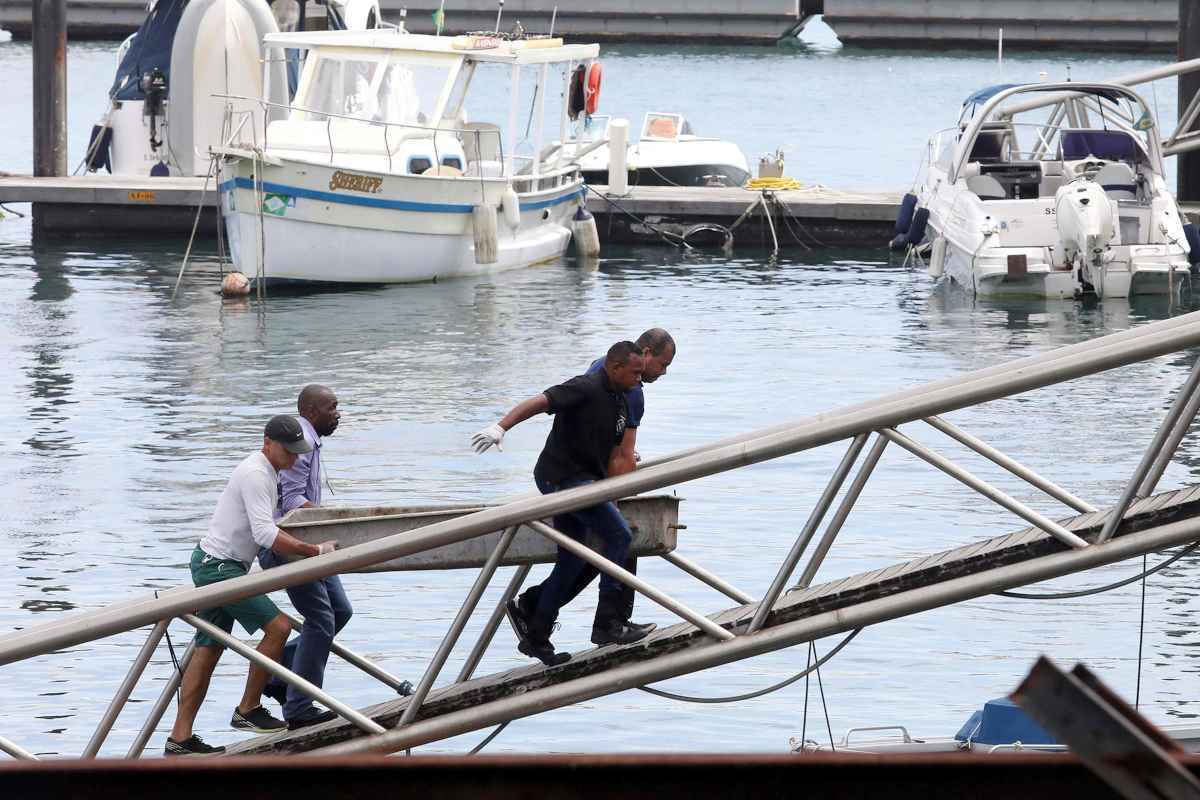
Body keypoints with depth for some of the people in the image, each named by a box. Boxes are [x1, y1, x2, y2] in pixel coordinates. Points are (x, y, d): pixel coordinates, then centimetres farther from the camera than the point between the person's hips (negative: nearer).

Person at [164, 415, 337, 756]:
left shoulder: (265, 473, 16)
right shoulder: (255, 475, -18)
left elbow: (263, 529, 29)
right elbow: (265, 534, -26)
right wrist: (314, 550, -26)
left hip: (214, 566, 11)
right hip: (218, 565, -11)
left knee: (208, 650, 8)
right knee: (278, 626, -13)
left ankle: (179, 739, 7)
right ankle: (247, 710, -3)